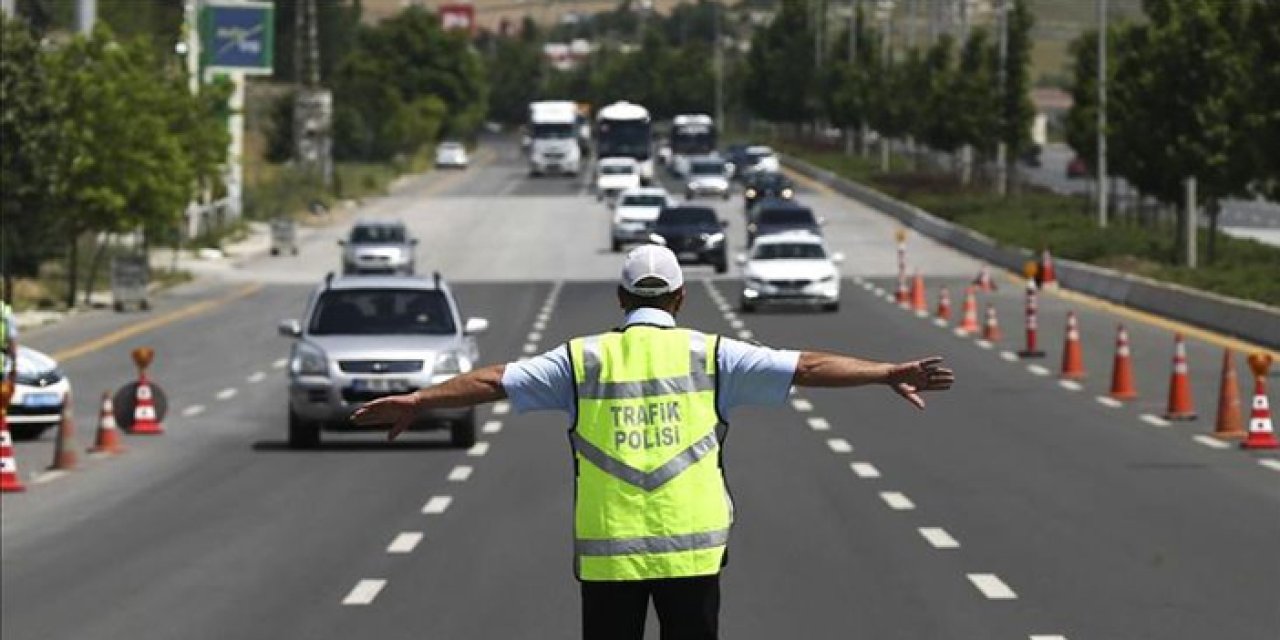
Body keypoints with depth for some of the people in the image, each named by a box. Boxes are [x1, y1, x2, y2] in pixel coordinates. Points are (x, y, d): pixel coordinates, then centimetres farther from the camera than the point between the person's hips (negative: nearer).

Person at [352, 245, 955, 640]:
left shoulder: (583, 358, 4)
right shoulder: (709, 355, 2)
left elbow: (494, 380, 6)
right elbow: (807, 367, 1)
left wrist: (415, 401, 14)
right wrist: (889, 374, 4)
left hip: (606, 552, 1)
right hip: (692, 550, -1)